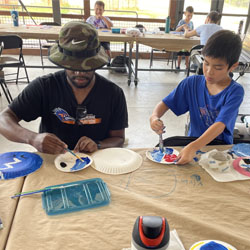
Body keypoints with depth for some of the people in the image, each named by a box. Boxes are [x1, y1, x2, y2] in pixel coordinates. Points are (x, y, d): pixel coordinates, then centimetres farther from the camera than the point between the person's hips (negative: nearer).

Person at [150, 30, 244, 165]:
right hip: (193, 142, 4)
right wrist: (154, 117, -24)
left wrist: (193, 147, -41)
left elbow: (220, 125, -26)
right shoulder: (192, 83, -3)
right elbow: (165, 103, 1)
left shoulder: (235, 91, -14)